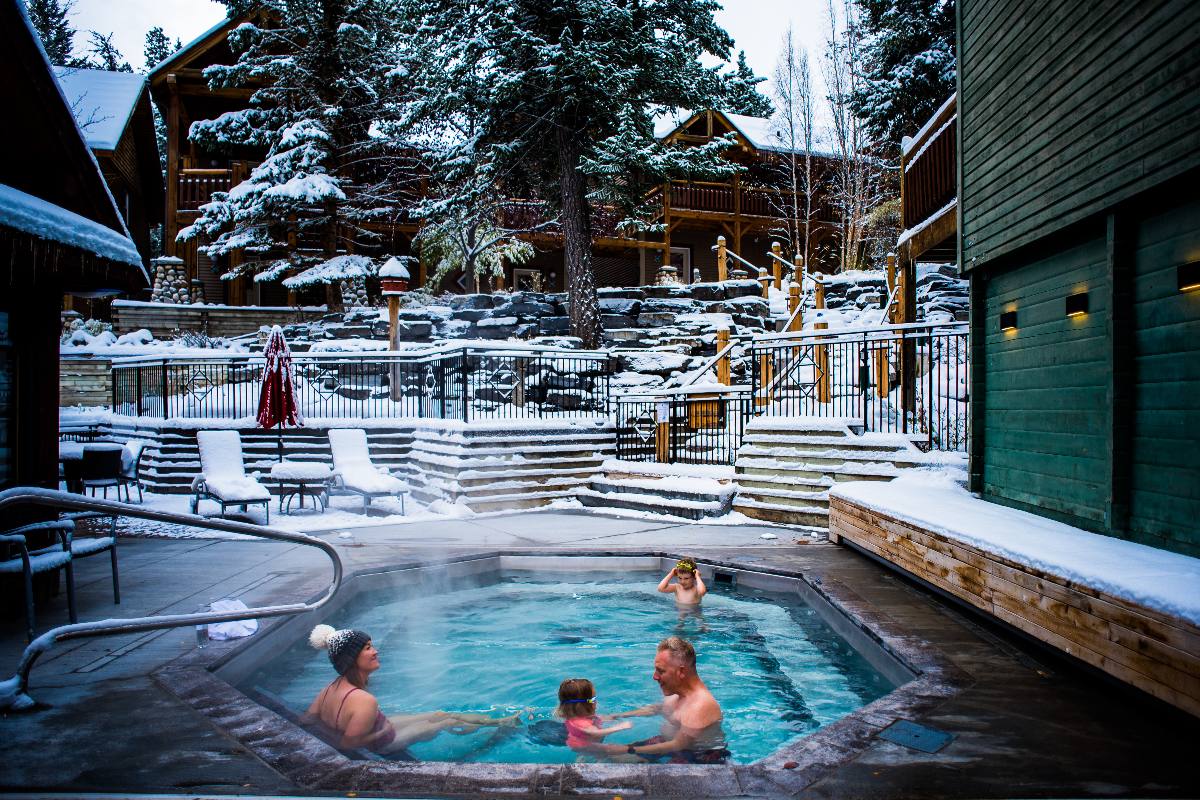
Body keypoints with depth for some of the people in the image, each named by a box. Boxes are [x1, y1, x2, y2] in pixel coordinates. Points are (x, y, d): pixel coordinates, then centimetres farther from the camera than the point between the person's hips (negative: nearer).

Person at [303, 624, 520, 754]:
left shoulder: (333, 688, -15)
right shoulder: (365, 701, -40)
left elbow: (307, 719, -6)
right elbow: (347, 744, -32)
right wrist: (385, 731, -19)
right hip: (384, 746, -7)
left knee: (440, 714, 19)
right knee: (448, 722, 13)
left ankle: (500, 720, 38)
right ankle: (503, 726, 39)